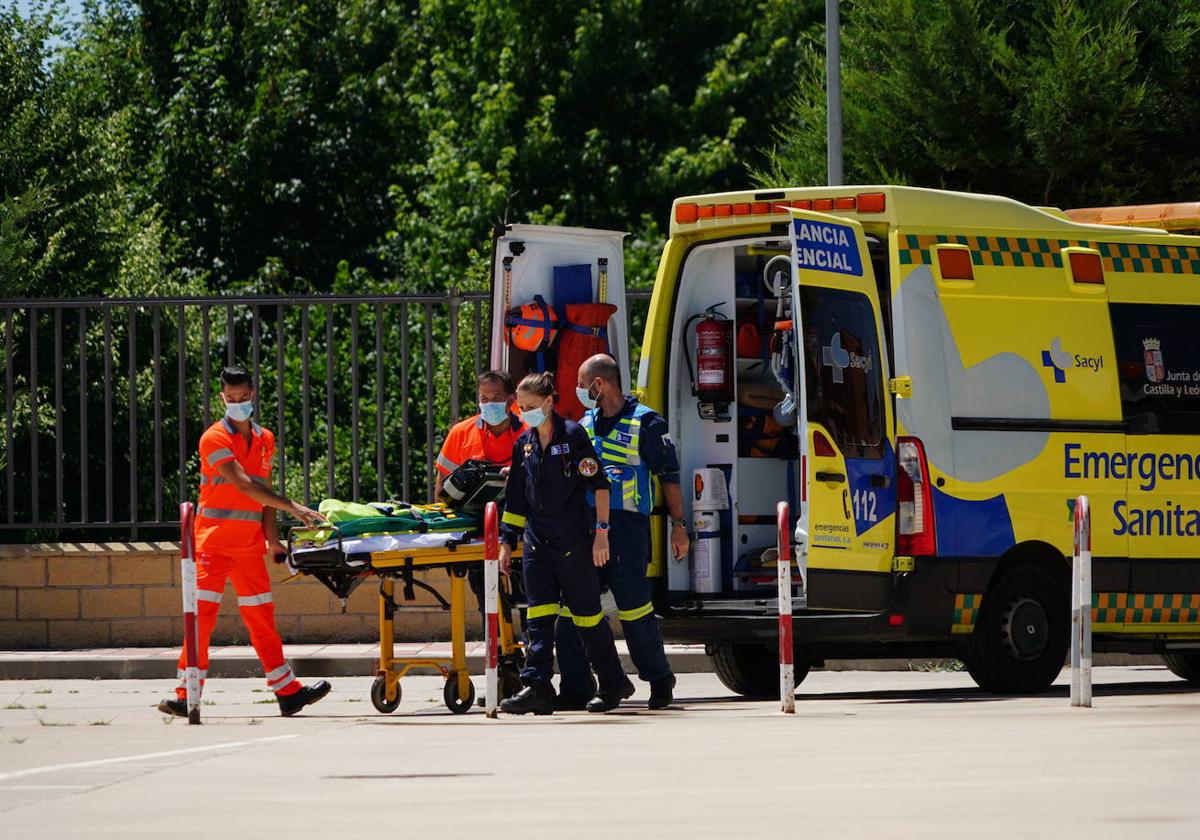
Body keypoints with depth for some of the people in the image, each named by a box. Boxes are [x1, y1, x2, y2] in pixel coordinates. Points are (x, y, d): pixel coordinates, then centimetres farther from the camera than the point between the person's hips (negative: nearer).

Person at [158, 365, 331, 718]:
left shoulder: (264, 440, 12)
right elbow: (244, 484, -20)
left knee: (261, 617, 8)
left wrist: (272, 539, 4)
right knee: (202, 615, -8)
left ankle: (288, 692, 10)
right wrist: (292, 507, -26)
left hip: (249, 544, 6)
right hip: (214, 540, -6)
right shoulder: (215, 438, -9)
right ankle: (187, 695, -5)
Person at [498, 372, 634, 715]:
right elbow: (516, 498, 18)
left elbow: (599, 484, -8)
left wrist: (601, 532, -14)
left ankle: (613, 683, 16)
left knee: (586, 613, 2)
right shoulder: (524, 444, 11)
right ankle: (536, 688, -8)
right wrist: (507, 541, 14)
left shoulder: (573, 435, -7)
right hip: (537, 542, 5)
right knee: (538, 616, -4)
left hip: (573, 541, -5)